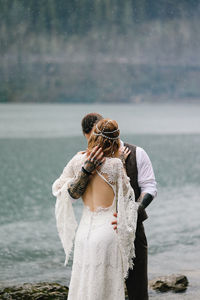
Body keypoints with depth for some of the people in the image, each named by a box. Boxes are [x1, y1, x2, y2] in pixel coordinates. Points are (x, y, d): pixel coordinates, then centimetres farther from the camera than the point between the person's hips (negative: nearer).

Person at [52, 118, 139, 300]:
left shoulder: (78, 160, 2)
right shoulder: (115, 164, -11)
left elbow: (58, 188, 14)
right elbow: (126, 194, 5)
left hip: (84, 230, 5)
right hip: (108, 231, -5)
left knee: (82, 285, 13)